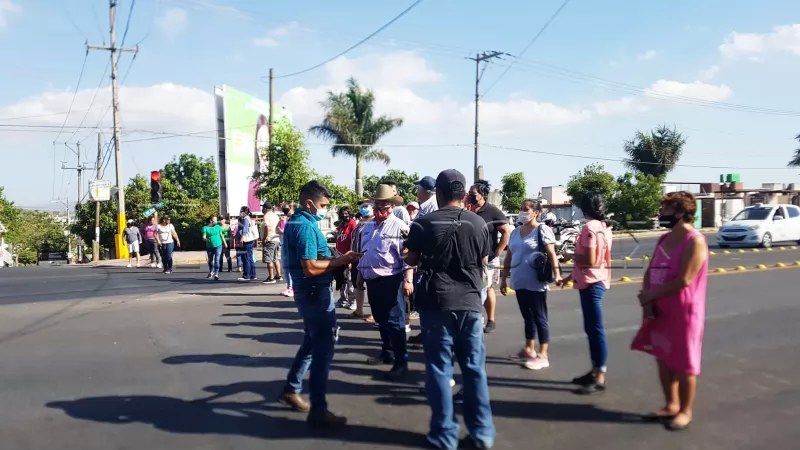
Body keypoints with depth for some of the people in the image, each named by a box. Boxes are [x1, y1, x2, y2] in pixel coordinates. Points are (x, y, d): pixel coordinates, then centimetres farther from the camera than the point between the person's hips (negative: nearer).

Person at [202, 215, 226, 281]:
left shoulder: (218, 226, 4)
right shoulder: (205, 228, -3)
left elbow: (221, 235, 14)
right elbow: (203, 237, -10)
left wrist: (225, 243, 21)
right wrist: (206, 239, -33)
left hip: (218, 245, 0)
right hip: (209, 246, 0)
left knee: (217, 260, -12)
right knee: (210, 260, 16)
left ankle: (216, 274, -14)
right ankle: (211, 272, 39)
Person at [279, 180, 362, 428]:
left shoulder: (296, 222, 12)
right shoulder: (306, 226, -20)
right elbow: (311, 267, -27)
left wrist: (337, 259, 7)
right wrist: (342, 260, -18)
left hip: (309, 291, 10)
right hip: (315, 293, -10)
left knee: (312, 342, 22)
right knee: (323, 349, -4)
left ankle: (291, 389, 33)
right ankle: (318, 409, 3)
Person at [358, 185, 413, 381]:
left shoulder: (399, 226, -11)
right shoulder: (368, 226, 13)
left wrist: (407, 280, -23)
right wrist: (360, 274, 22)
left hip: (390, 281, -8)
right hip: (372, 281, 8)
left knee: (394, 322, -3)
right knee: (381, 321, 18)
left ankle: (401, 362, 5)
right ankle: (387, 353, 33)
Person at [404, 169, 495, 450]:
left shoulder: (424, 223, -7)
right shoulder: (478, 224, 0)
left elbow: (411, 261, 5)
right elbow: (483, 262, 12)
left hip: (436, 303, -2)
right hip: (470, 302, 2)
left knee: (439, 368, 6)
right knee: (474, 368, 11)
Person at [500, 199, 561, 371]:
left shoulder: (542, 230, -7)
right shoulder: (515, 232, 12)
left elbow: (551, 254, -14)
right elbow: (509, 256, 16)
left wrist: (556, 274, -25)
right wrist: (504, 278, 16)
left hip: (536, 284, -6)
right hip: (520, 283, 6)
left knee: (539, 318, -1)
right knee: (528, 317, 16)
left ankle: (543, 355, 3)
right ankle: (529, 349, 27)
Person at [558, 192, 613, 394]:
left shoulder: (589, 227, -17)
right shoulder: (603, 227, 12)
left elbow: (589, 261, -22)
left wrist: (572, 257, -3)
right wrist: (571, 276, 19)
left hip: (591, 283, -10)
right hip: (596, 281, 10)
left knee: (595, 329, -5)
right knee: (591, 328, 16)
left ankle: (600, 379, 0)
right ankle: (595, 371, 25)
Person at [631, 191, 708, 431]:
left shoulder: (694, 241, -16)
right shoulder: (664, 239, 10)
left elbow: (683, 280, -21)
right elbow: (650, 272, 7)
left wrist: (651, 295, -13)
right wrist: (647, 301, -8)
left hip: (684, 312, -8)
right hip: (660, 310, 8)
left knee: (683, 363, 5)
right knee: (663, 359, 15)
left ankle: (685, 411, 21)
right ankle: (671, 405, 30)